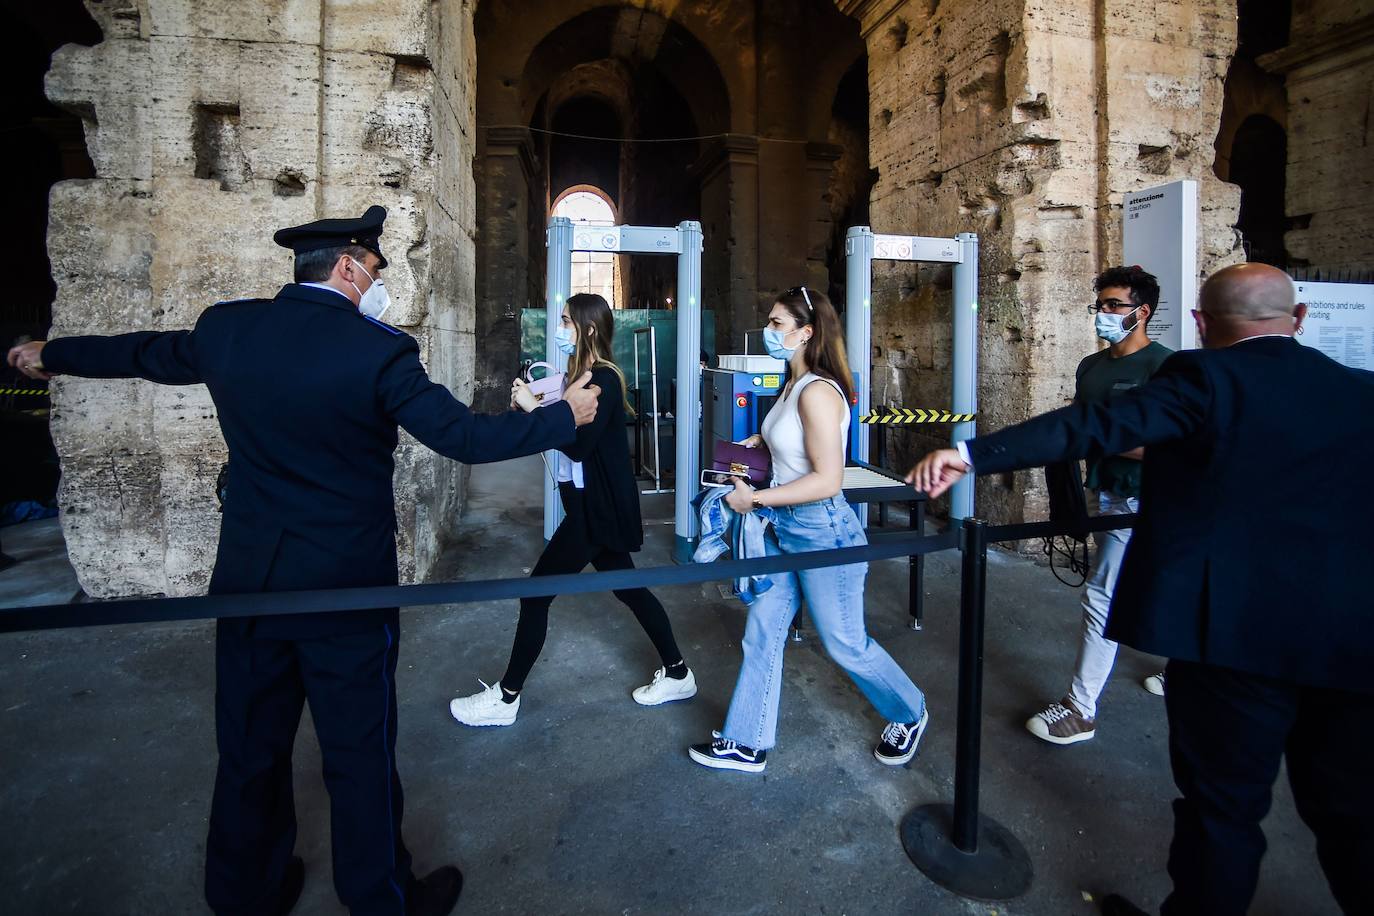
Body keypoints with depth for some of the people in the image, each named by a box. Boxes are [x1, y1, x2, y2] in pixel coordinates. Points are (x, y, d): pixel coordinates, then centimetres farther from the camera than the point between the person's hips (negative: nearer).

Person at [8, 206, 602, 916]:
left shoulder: (227, 328, 1)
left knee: (249, 750, 21)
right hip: (347, 589, -5)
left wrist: (48, 355, 40)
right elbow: (464, 437, -16)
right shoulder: (379, 349, -16)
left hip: (247, 581, 5)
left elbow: (141, 354, 19)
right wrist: (566, 416, -5)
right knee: (360, 755, 11)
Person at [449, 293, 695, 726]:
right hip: (597, 504, 10)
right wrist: (531, 406, -1)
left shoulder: (603, 380, -17)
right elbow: (571, 433, 10)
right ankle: (677, 673, 29)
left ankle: (505, 698, 13)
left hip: (598, 508, -10)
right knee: (627, 586, 17)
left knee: (536, 593, -1)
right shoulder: (590, 375, 12)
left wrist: (534, 408, -19)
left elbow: (579, 446, -25)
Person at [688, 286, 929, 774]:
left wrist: (755, 499, -23)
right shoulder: (793, 385, 7)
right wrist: (759, 441, 7)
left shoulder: (818, 391, -22)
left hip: (822, 531, -9)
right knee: (762, 633, 12)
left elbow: (827, 479, -26)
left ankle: (909, 714, 37)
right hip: (785, 530, 9)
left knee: (845, 645, 10)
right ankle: (746, 743, 26)